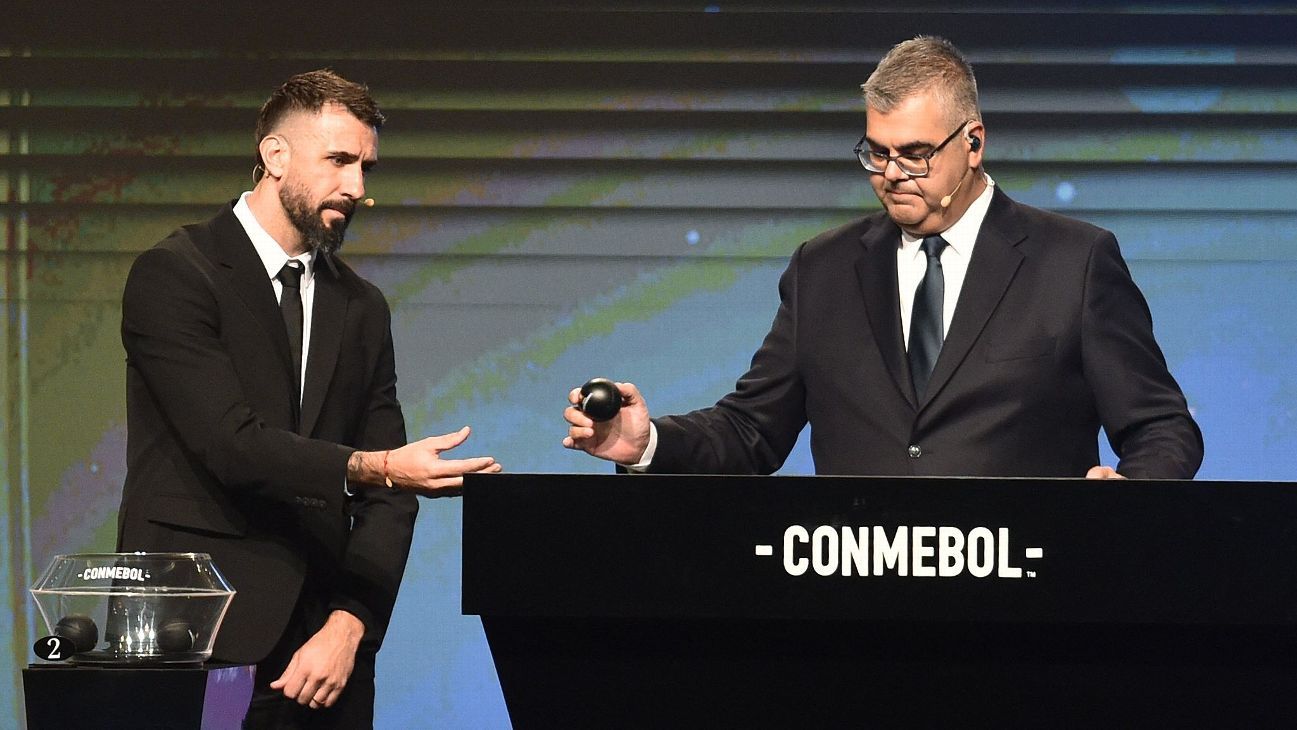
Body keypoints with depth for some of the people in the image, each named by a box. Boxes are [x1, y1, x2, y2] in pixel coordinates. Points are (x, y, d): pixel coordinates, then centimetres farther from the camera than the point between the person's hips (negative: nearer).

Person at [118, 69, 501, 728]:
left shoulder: (362, 308, 14)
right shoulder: (172, 274, -4)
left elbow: (384, 500, 8)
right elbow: (231, 444, -16)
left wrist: (348, 626, -7)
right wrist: (371, 468, -28)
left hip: (322, 639, 5)